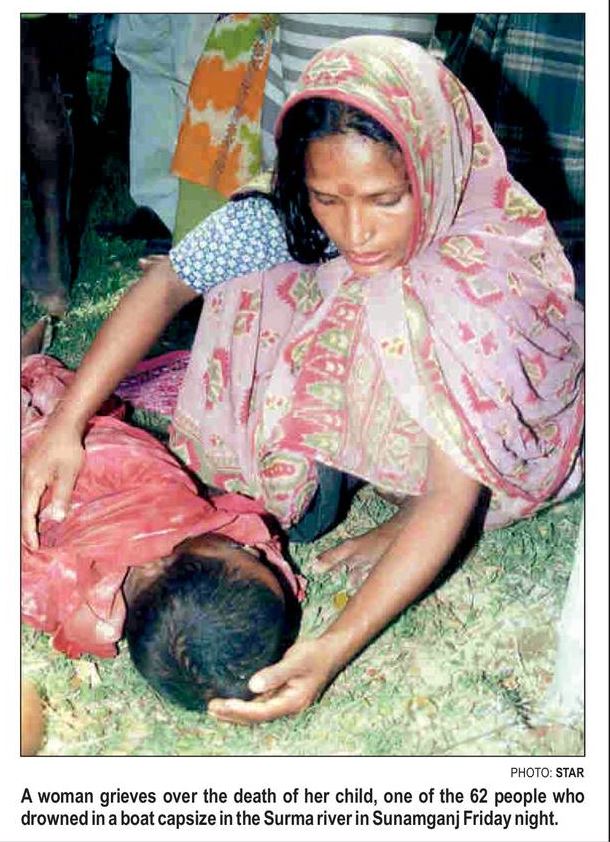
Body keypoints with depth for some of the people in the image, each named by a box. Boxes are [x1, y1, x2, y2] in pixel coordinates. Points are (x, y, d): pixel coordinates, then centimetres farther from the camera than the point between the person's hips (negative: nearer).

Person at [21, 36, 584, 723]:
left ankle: (407, 523, -11)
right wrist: (67, 423, -29)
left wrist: (336, 647, -46)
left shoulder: (491, 271, -37)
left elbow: (453, 493, -38)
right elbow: (165, 283, -18)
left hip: (504, 438, -4)